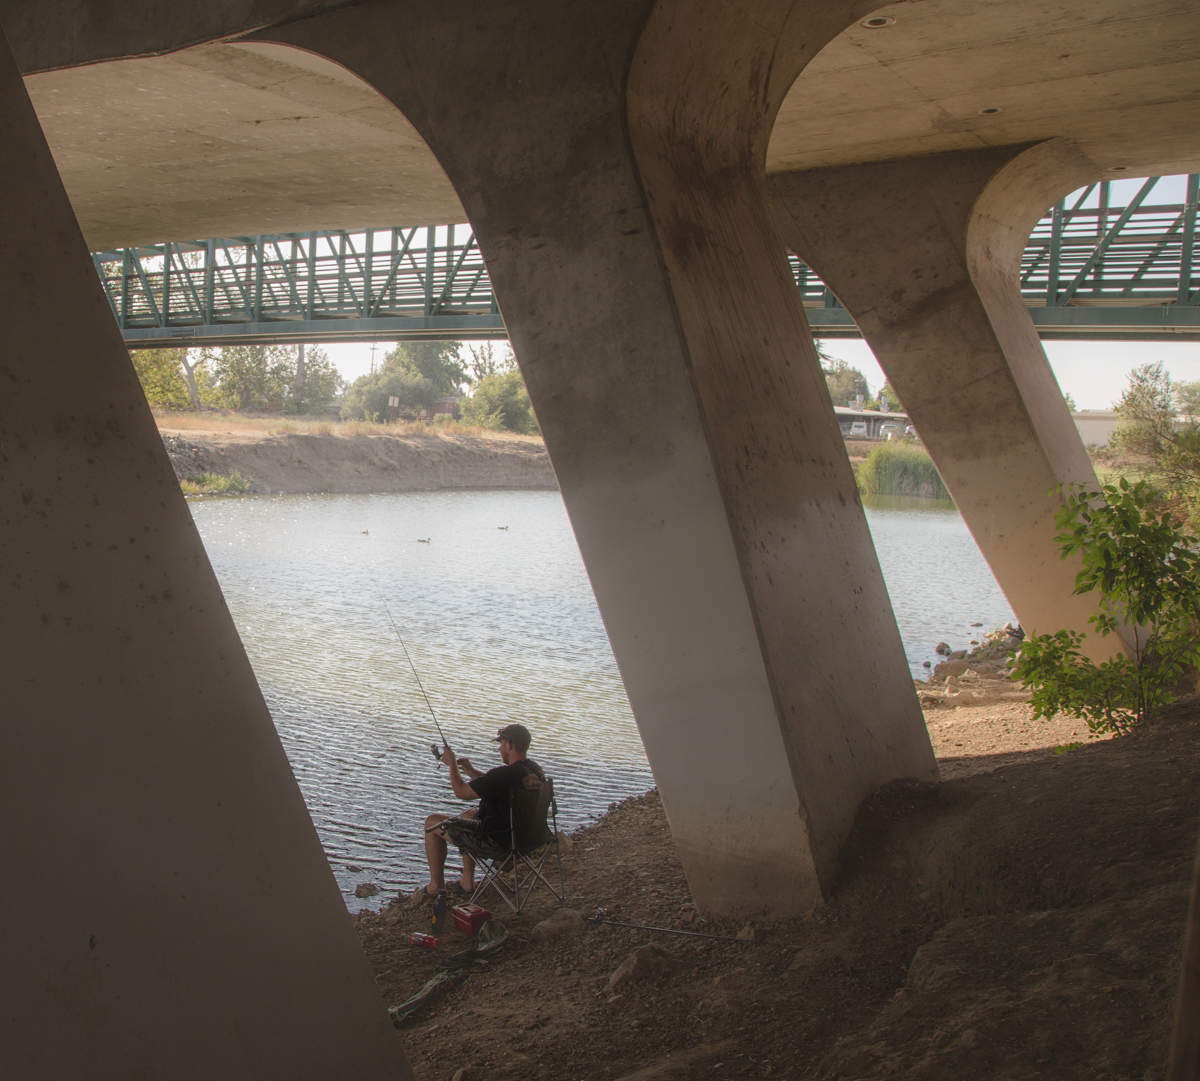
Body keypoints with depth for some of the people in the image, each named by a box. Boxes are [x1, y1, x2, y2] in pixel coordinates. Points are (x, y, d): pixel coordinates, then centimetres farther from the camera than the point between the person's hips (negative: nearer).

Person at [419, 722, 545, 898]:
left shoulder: (504, 774, -30)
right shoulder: (535, 769, -2)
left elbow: (461, 791, -19)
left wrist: (452, 764, -4)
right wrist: (471, 772, 13)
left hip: (496, 840, -9)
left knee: (432, 822, 9)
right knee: (469, 813, 34)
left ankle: (436, 886, 21)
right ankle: (467, 881, 36)